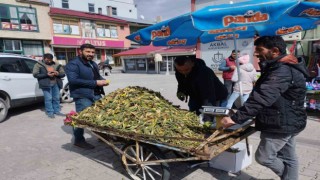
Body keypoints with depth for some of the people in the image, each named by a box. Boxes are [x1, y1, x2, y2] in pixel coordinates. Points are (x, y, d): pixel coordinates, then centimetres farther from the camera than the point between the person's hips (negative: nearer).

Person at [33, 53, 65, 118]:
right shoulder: (38, 65, 5)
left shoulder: (56, 65, 15)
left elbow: (63, 74, 16)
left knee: (56, 98, 7)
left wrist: (58, 74, -7)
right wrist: (46, 75, -14)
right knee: (48, 99, -5)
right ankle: (50, 112, 3)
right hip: (46, 84, -4)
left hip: (56, 84, 4)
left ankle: (57, 111, 18)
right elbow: (35, 74, -4)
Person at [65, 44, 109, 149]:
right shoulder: (73, 64, -12)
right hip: (83, 96, -9)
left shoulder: (93, 64, 17)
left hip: (96, 95, 9)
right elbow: (73, 80, -24)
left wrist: (102, 81, 3)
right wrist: (95, 83, -24)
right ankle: (79, 140, 16)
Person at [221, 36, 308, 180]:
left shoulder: (282, 71, -25)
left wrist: (235, 118, -37)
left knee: (263, 157, 2)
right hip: (287, 122, 10)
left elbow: (262, 98, -35)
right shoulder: (285, 67, 12)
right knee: (287, 157, 19)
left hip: (281, 124, -10)